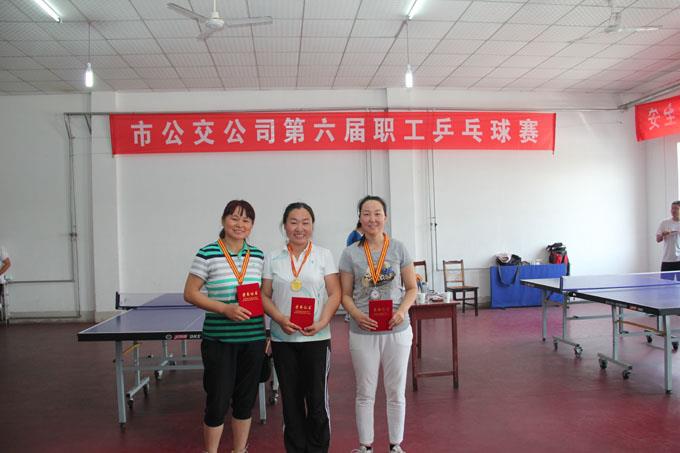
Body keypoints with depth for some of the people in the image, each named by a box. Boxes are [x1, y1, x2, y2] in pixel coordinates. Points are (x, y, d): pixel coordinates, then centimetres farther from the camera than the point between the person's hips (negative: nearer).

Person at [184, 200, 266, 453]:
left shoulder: (258, 256, 6)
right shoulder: (207, 254, -7)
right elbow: (190, 293, -7)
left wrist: (269, 331, 4)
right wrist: (224, 309, -19)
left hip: (253, 339, 4)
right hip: (219, 340, -4)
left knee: (246, 399, 14)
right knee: (217, 401, 4)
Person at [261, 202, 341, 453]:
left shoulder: (324, 255, 3)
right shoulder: (272, 259, 6)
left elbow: (334, 294, 0)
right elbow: (264, 296, 5)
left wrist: (322, 322, -15)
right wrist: (280, 319, -12)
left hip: (316, 338, -1)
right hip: (283, 338, 1)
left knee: (317, 399, 1)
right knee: (291, 399, 9)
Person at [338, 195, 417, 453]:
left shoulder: (399, 249, 0)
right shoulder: (350, 253, -1)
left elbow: (412, 288, 3)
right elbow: (345, 295, 1)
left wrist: (402, 310, -16)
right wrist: (357, 314, -18)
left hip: (397, 330, 0)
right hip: (363, 332, 0)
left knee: (396, 392, 12)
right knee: (365, 393, 12)